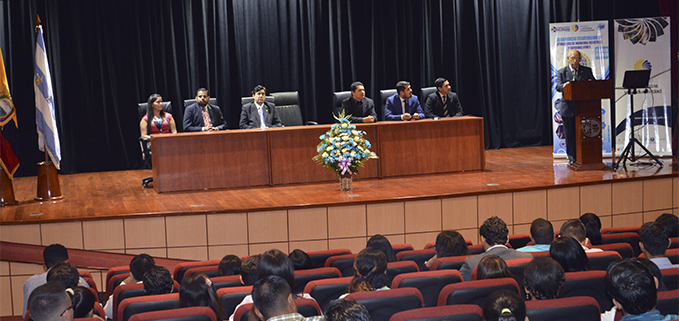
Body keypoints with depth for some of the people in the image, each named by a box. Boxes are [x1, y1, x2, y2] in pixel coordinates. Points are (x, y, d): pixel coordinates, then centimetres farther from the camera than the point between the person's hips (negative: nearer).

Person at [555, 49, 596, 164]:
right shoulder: (562, 72, 8)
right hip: (568, 107, 0)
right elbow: (558, 86, -5)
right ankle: (572, 159, 10)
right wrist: (564, 85, -28)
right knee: (570, 134, 2)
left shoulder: (587, 71, 11)